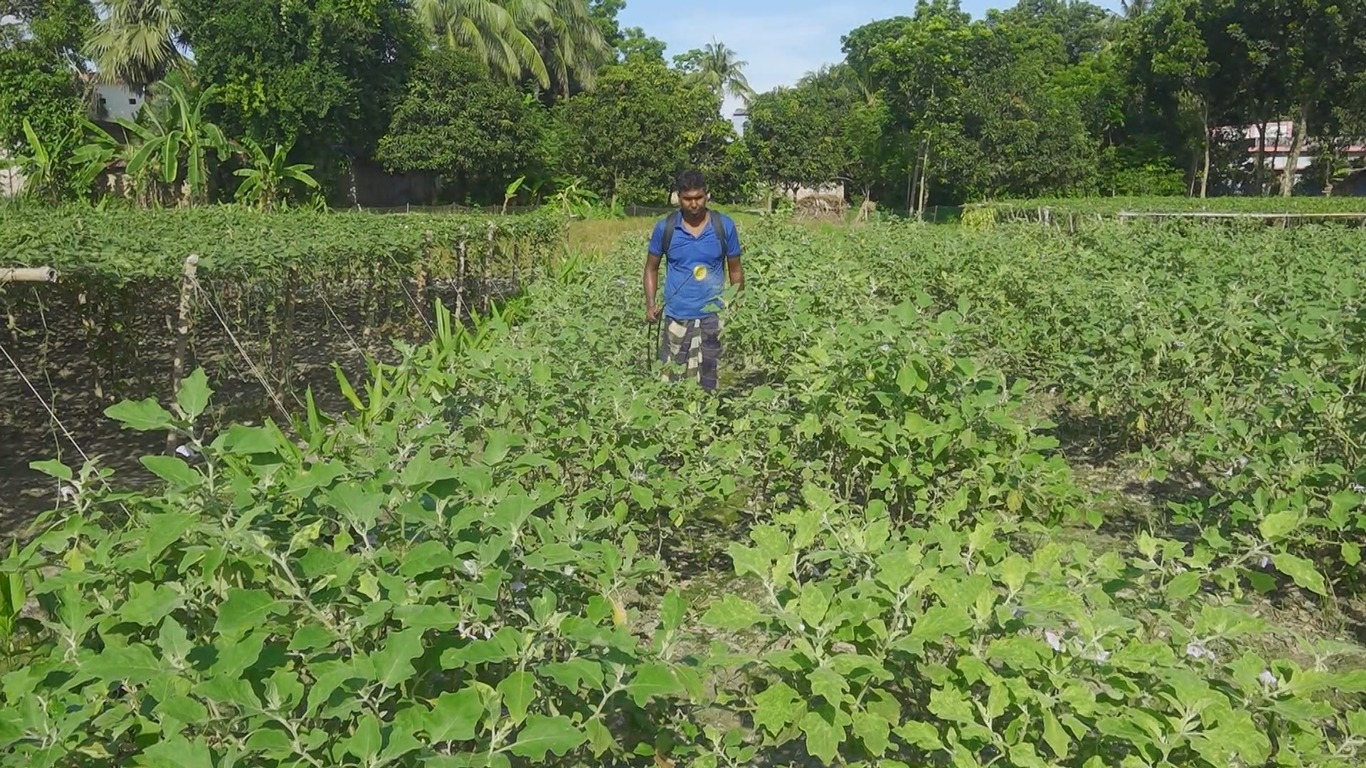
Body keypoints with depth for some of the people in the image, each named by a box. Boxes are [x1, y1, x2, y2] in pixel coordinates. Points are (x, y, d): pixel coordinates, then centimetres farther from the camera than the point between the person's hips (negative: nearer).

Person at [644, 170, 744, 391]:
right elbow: (651, 268, 9)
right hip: (676, 319, 0)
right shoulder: (665, 227, -1)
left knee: (712, 384, 6)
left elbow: (735, 270, 8)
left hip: (714, 317, 0)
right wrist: (650, 304, -4)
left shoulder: (724, 226, -1)